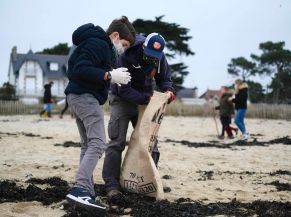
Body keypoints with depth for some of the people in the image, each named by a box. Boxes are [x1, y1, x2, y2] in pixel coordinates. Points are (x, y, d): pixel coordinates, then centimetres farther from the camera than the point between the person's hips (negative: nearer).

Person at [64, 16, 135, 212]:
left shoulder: (103, 46, 21)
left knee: (88, 146, 11)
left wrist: (114, 77, 11)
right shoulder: (98, 44, -11)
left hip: (76, 97, 11)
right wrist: (109, 76, -21)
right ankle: (80, 189, -27)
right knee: (97, 144, -17)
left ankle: (86, 193, 12)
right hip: (86, 97, -11)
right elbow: (80, 70, -21)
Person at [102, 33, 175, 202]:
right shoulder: (127, 56, -27)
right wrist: (147, 98, -34)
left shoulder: (160, 58, -11)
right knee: (117, 142, -13)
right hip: (122, 100, -5)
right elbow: (124, 90, -26)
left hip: (145, 101, 5)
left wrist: (168, 90, -18)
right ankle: (112, 185, -11)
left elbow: (164, 78, 5)